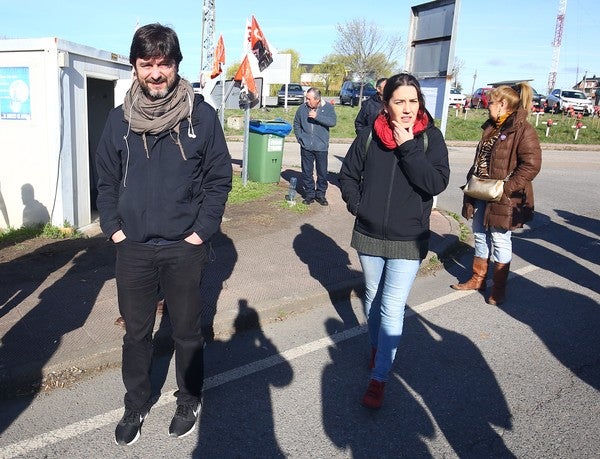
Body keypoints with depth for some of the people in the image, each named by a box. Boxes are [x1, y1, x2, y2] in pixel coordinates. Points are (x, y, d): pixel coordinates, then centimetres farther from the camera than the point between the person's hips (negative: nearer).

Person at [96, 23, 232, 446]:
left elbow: (219, 177, -4)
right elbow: (106, 178, 9)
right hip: (133, 249, 3)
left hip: (184, 248, -2)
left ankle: (189, 402, 36)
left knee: (187, 332, 13)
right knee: (136, 332, 15)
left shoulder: (201, 115, -6)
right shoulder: (120, 118, 2)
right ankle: (136, 406, 37)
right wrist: (113, 228, 0)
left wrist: (202, 231, -9)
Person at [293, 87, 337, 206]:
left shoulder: (328, 107, -2)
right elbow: (296, 124, 17)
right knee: (307, 172, 6)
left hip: (321, 147, -2)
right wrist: (300, 137, 5)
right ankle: (309, 194, 19)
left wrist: (317, 116, -23)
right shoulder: (302, 108, 4)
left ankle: (320, 194, 18)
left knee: (322, 172, 5)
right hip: (306, 147, 2)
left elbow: (333, 122, -16)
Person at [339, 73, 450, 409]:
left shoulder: (430, 137, -7)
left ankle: (379, 378, 8)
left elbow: (437, 183, -19)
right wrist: (356, 203, -8)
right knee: (373, 298, 20)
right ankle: (377, 347, 45)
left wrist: (407, 147, -21)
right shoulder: (370, 136, -3)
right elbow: (348, 174, 7)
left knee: (392, 309, -5)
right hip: (369, 234, 3)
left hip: (408, 240, -3)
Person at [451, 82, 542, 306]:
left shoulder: (523, 130, -15)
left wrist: (505, 187, -24)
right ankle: (478, 278, 32)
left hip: (503, 199, -8)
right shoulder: (491, 128, 11)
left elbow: (531, 165, -20)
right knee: (480, 236, 16)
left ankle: (499, 287, 19)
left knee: (500, 241, 4)